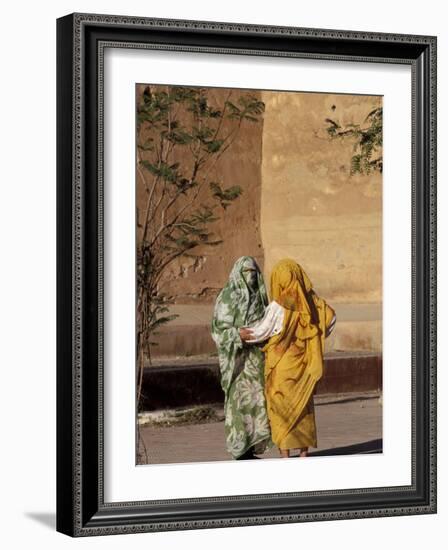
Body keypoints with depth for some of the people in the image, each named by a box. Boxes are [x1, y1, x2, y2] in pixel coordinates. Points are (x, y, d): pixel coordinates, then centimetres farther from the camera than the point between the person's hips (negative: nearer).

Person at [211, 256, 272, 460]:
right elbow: (219, 329, -11)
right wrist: (238, 335, -25)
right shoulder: (227, 297, -6)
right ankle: (240, 453, -3)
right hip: (237, 358, -7)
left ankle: (251, 450, 12)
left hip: (257, 357, 7)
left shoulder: (259, 297, 14)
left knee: (257, 401, 5)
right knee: (239, 401, -7)